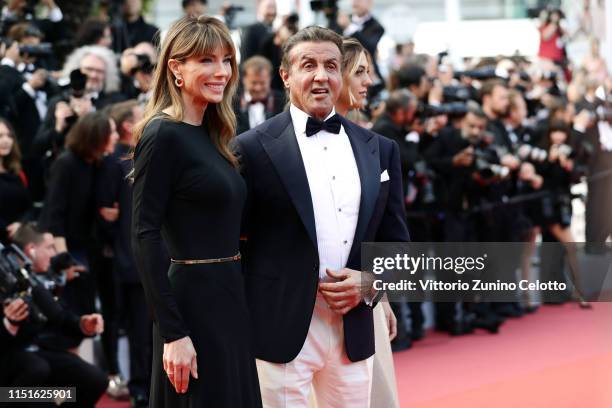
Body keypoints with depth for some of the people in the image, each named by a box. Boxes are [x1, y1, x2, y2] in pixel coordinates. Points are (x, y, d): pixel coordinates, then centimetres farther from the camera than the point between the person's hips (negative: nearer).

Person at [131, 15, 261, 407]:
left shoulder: (209, 135, 12)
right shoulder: (163, 135, -12)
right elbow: (145, 236, -17)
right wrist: (172, 333, -21)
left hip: (228, 298, 9)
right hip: (194, 301, -9)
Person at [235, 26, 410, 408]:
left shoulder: (380, 149, 11)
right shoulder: (254, 147, -3)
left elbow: (397, 242, 15)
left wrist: (370, 281, -5)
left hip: (354, 330, 4)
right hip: (284, 329, -4)